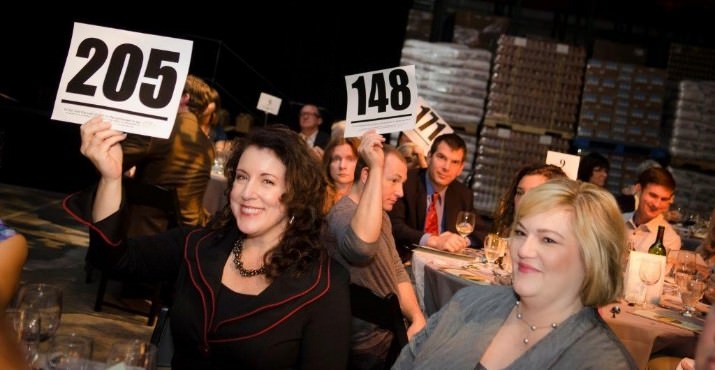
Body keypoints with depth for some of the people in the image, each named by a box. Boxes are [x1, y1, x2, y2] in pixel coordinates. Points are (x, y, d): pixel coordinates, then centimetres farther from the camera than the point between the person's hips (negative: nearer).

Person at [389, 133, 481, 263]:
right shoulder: (405, 182, -9)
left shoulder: (464, 195, 7)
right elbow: (394, 226, -20)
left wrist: (462, 240, -12)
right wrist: (435, 241, -33)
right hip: (405, 262, -5)